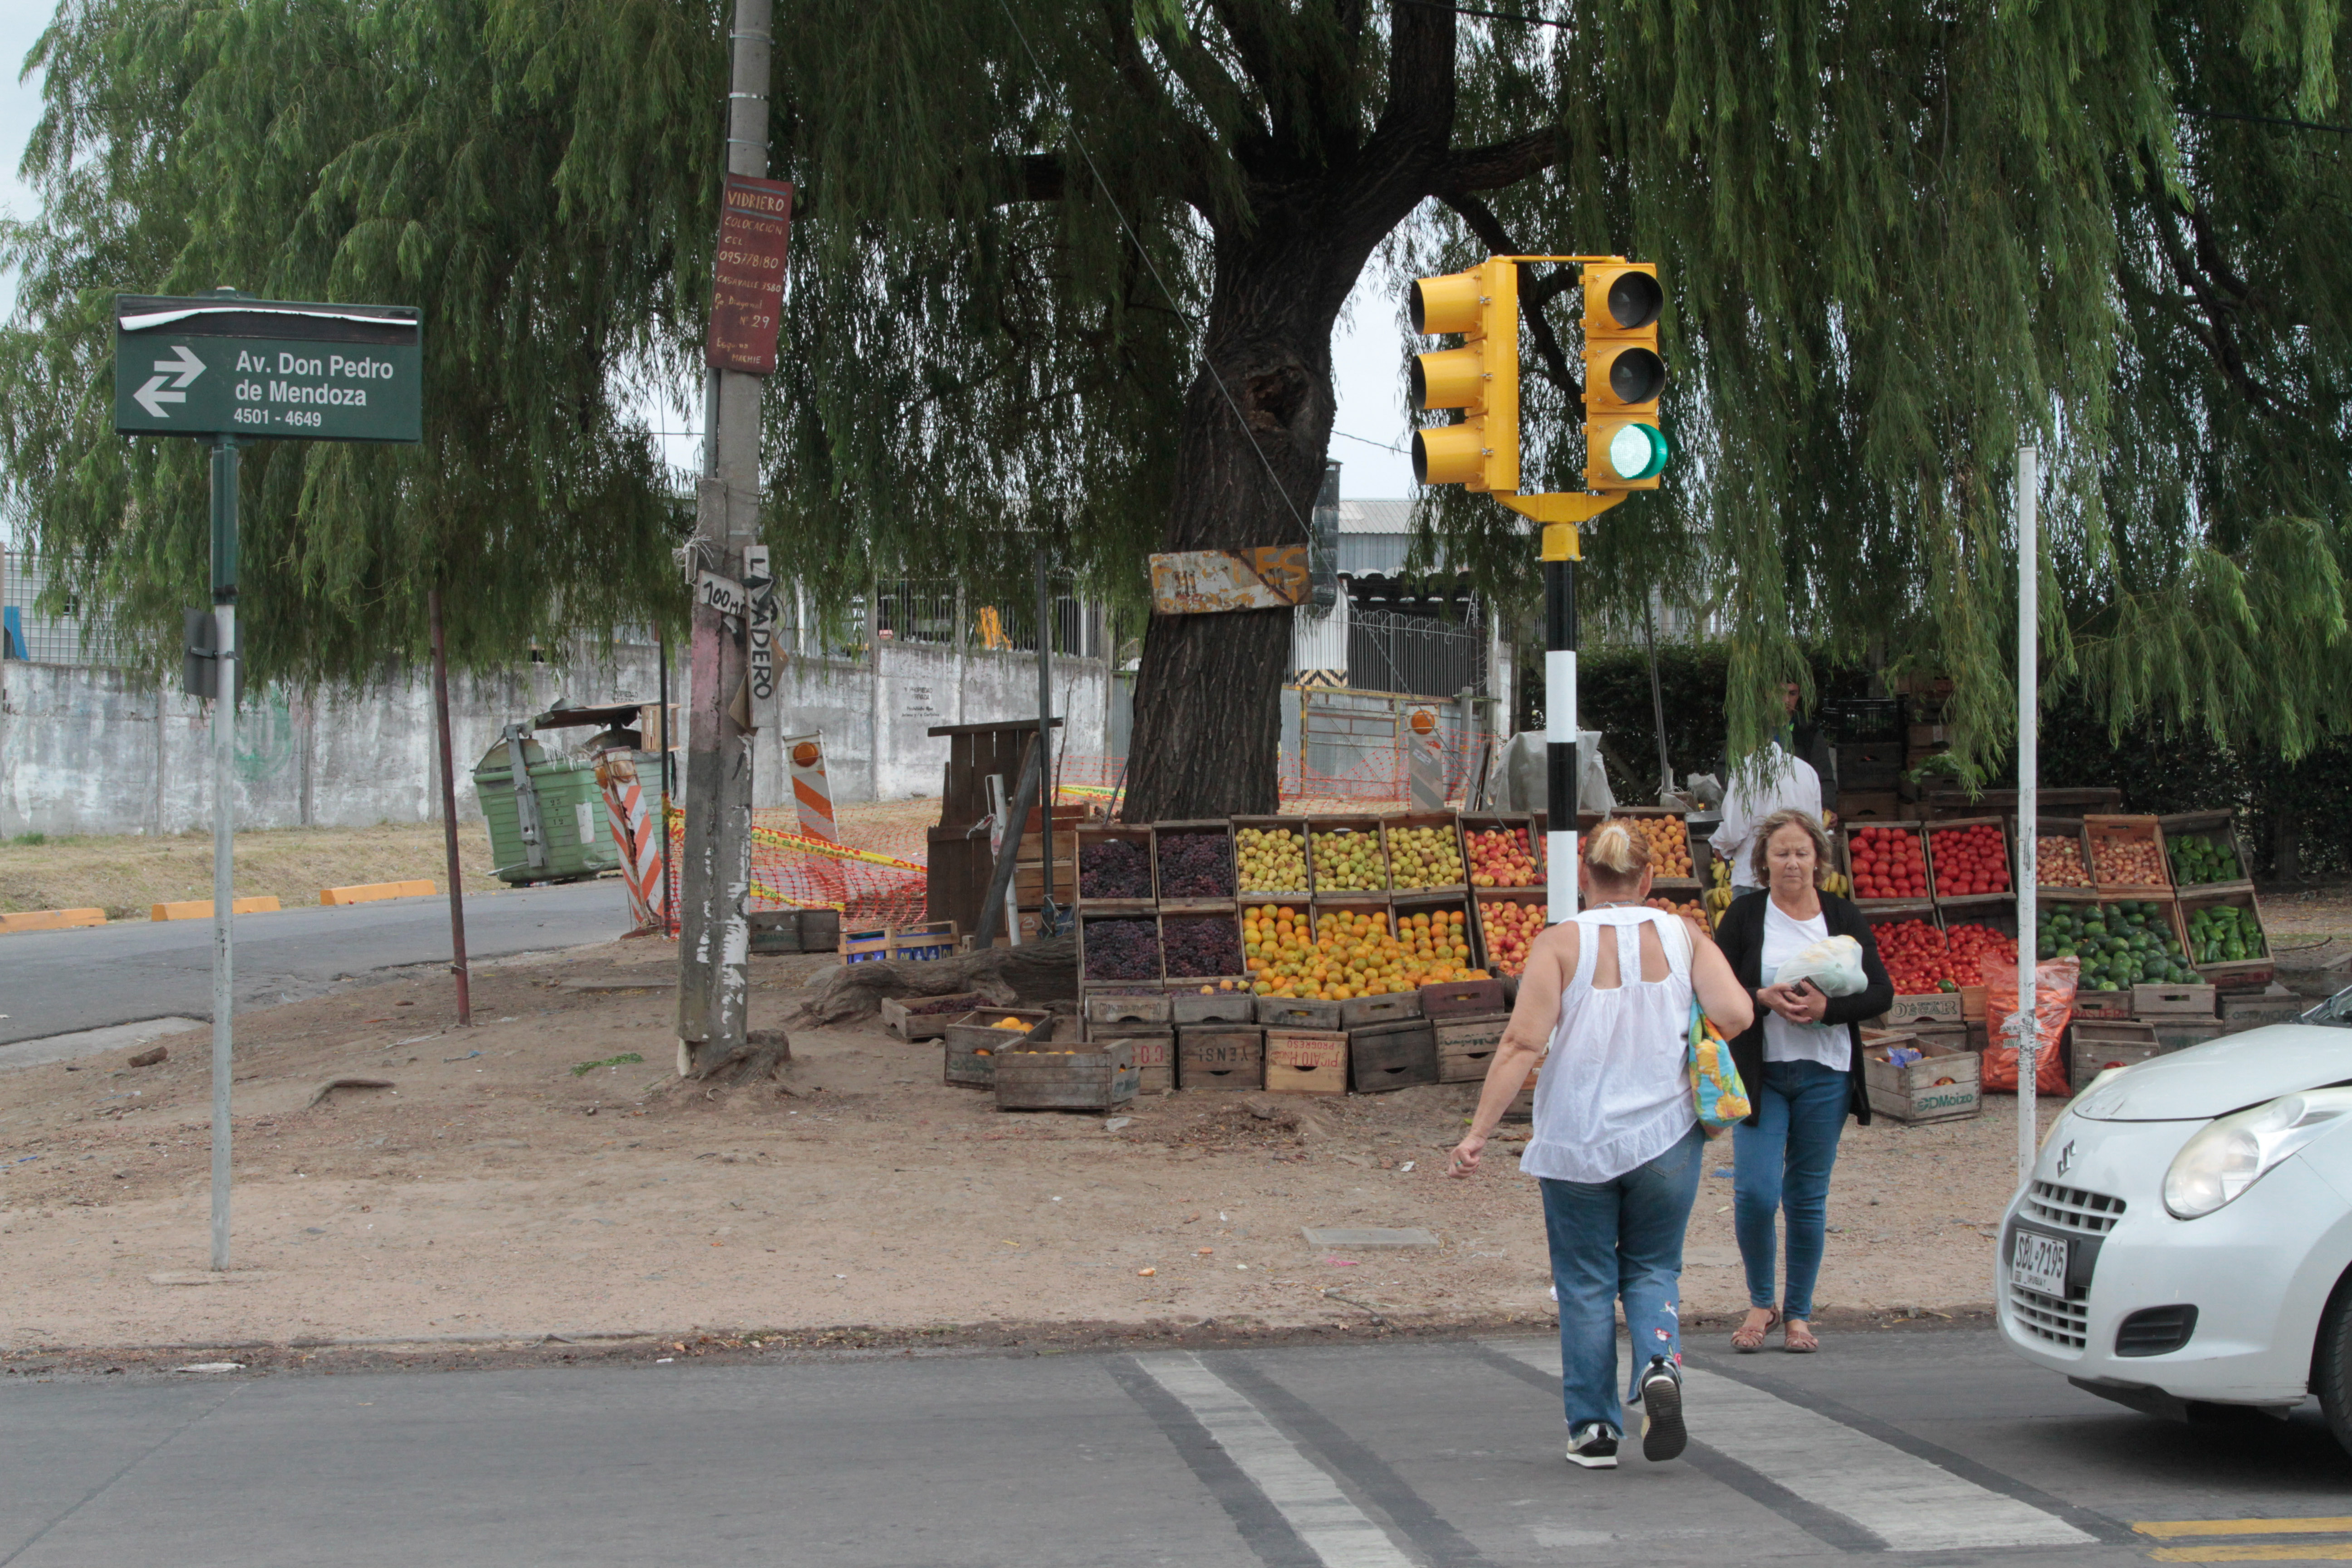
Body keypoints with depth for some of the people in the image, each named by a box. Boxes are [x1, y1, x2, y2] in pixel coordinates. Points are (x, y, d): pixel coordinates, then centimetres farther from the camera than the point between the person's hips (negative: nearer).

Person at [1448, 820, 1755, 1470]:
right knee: (1653, 1268, 16)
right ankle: (1660, 1363, -12)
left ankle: (1594, 1430, 12)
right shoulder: (1684, 936, 0)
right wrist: (1686, 1050, 11)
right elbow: (1736, 1015, -10)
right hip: (1665, 1138, 2)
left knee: (1586, 1282, 10)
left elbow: (1523, 1043, -13)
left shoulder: (1560, 944, -6)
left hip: (1577, 1142, -1)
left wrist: (1478, 1133, -12)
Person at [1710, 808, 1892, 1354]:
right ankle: (1761, 1302, 11)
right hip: (1759, 1074, -1)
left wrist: (1827, 1007, -16)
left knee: (1808, 1198, 6)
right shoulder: (1744, 916, 1)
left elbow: (1881, 991, 1)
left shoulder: (1844, 918, 5)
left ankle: (1798, 1313, 19)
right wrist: (1764, 999, -19)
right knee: (1755, 1192, -11)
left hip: (1824, 1077, 1)